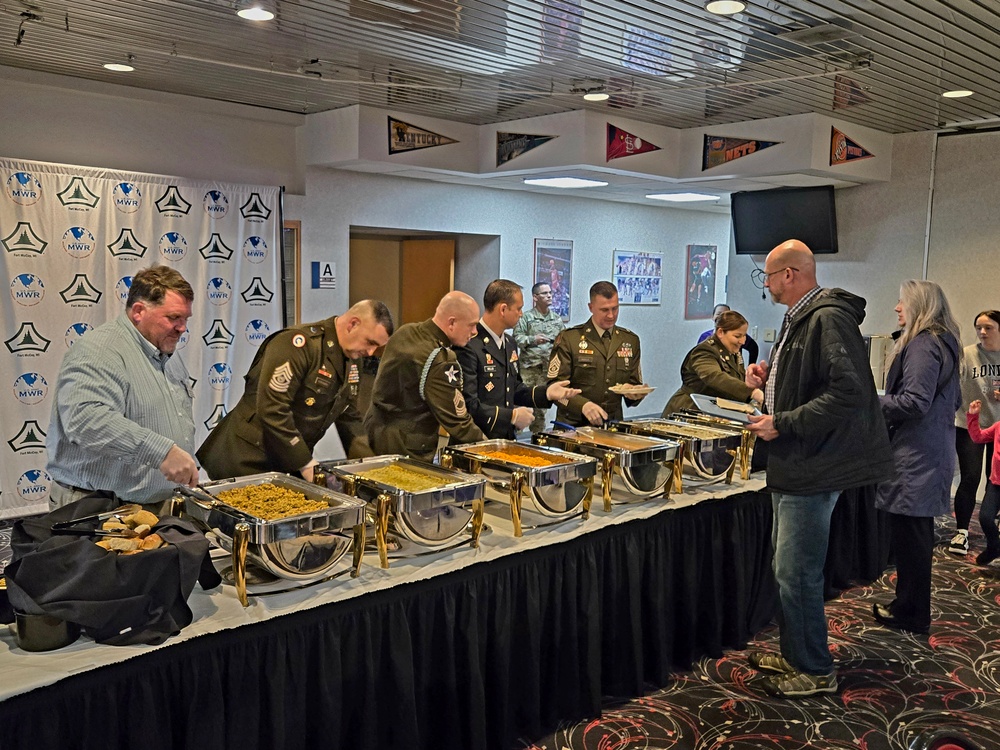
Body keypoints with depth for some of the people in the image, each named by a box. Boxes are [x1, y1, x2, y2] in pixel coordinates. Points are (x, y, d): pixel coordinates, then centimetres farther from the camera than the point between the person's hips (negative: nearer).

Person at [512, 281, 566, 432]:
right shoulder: (525, 317, 0)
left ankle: (537, 434, 21)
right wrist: (532, 339, -20)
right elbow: (517, 338, -7)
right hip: (529, 367, -4)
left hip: (549, 368, 4)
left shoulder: (557, 319, 12)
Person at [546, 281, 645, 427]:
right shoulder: (568, 338, 0)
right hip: (573, 425, -4)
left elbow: (634, 384, 17)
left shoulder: (631, 341, 13)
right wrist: (583, 405, -22)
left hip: (612, 426, 4)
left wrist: (634, 394, -6)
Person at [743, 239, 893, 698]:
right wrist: (768, 379, 8)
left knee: (796, 573, -3)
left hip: (815, 469, -11)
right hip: (793, 466, 11)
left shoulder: (829, 320, -18)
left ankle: (816, 672, 14)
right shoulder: (797, 320, 15)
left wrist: (782, 424, -23)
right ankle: (794, 655, 32)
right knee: (789, 569, 18)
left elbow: (848, 393, -28)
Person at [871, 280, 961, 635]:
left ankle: (912, 614, 10)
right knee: (916, 535, 16)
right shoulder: (944, 344, 15)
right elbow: (953, 401, 23)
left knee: (910, 536, -1)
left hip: (915, 457, -10)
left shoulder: (923, 345, -16)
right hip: (931, 454, 10)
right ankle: (911, 605, 27)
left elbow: (914, 401, -23)